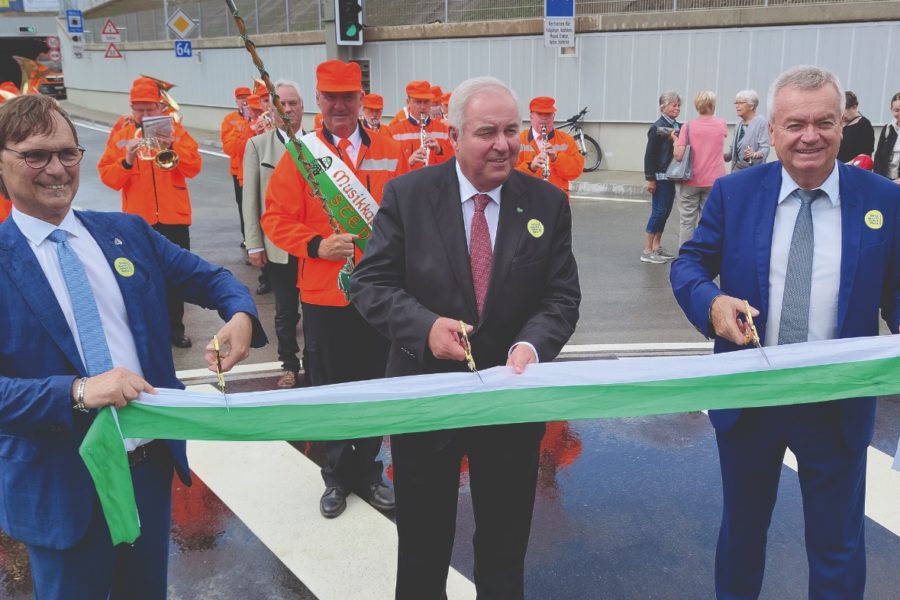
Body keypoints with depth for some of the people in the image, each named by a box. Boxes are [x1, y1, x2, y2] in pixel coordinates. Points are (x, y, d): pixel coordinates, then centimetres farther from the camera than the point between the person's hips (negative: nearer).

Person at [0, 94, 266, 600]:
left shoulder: (128, 232, 3)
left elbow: (210, 278, 10)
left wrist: (241, 315, -11)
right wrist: (77, 392, -30)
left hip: (153, 462, 4)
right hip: (63, 487, -4)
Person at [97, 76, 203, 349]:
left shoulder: (175, 130, 3)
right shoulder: (120, 135, 2)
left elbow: (194, 167, -7)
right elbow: (107, 177, -4)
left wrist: (172, 146, -20)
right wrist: (126, 161, -21)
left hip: (174, 217, 1)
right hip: (137, 220, -1)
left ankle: (175, 328, 23)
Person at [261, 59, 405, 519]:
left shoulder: (390, 153, 4)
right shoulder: (301, 153, -2)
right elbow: (276, 217, -2)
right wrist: (316, 245, -16)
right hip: (323, 295, -1)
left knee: (375, 386, 11)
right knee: (330, 387, 10)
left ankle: (368, 471, 30)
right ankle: (337, 475, 28)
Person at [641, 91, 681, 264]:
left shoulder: (678, 127, 9)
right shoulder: (657, 127, -11)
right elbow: (649, 154, -13)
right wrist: (650, 178, -15)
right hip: (660, 176, -7)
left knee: (665, 211, 11)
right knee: (659, 211, -6)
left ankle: (656, 246, 22)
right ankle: (647, 251, 0)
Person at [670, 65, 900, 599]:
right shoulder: (734, 192, -3)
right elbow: (689, 264, 1)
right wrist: (712, 301, -21)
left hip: (840, 405, 0)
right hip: (747, 396, 1)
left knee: (838, 546, 15)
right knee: (742, 528, 22)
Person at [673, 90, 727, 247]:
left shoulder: (688, 126, -10)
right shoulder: (721, 125, -1)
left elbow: (678, 155, -16)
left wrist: (675, 140, 2)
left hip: (691, 181, -2)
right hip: (713, 181, 2)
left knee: (687, 221, 6)